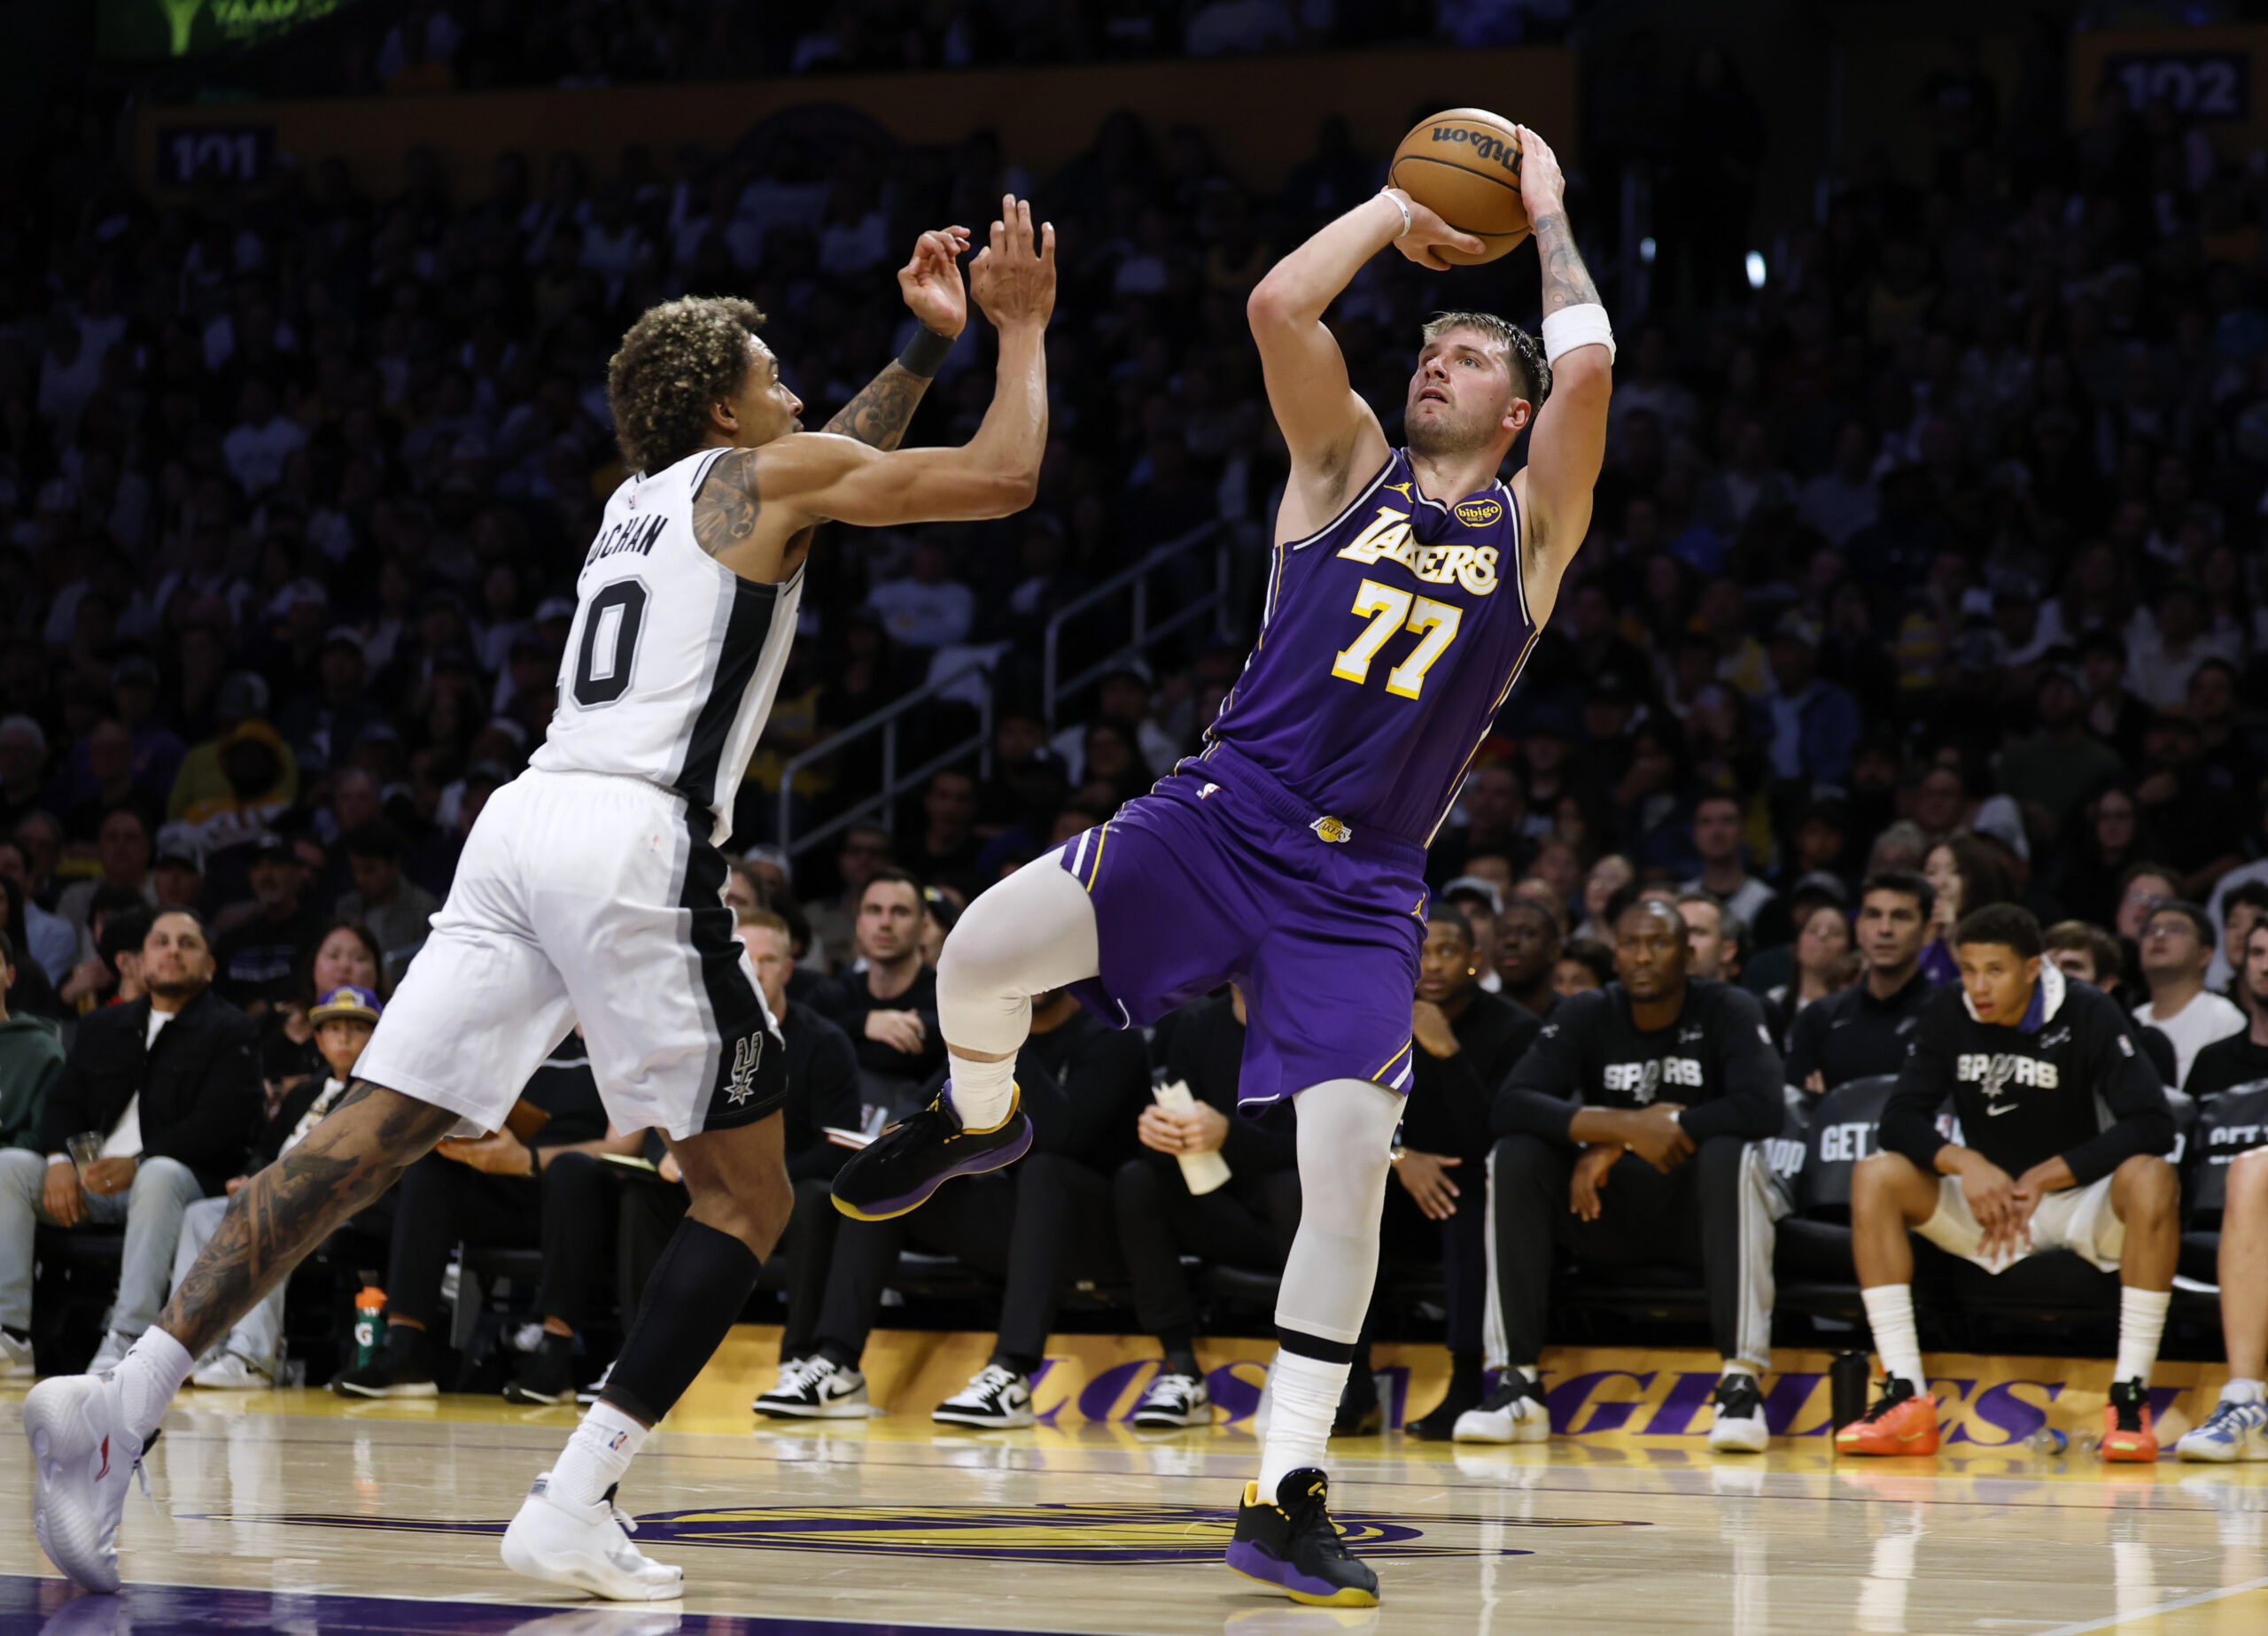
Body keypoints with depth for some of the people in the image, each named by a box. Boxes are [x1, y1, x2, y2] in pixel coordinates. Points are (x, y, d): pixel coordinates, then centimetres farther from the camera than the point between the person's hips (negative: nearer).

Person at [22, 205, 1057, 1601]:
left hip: (523, 823, 7)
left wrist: (928, 347, 46)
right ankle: (574, 1510, -9)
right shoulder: (763, 472, 6)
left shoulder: (647, 494, 28)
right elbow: (1004, 478, 5)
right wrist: (1023, 326, 18)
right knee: (748, 1200, 3)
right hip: (639, 842, -7)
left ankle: (126, 1395, -11)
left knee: (367, 1141, 3)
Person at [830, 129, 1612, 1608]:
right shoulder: (1348, 466, 11)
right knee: (981, 953, -21)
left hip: (1363, 885, 0)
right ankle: (980, 1114, 16)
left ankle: (1288, 1497, -1)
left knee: (1351, 1166, -12)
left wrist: (1548, 215, 6)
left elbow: (1588, 364, -8)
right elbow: (1278, 306, -4)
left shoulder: (1531, 529, 8)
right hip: (1222, 815, 0)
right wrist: (1398, 210, 6)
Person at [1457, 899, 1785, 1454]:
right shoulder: (1587, 1017, 0)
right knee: (1514, 1156, -22)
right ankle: (1518, 1383, -24)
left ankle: (1742, 1383, -38)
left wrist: (1616, 1142, -25)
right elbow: (1510, 1106, -15)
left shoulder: (1729, 1011, -8)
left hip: (1701, 1205, -3)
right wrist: (1628, 1127, -29)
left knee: (1731, 1154, -35)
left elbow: (1762, 1108, -26)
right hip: (1612, 1208, 3)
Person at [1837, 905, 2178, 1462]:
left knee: (2150, 1180, -35)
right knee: (1874, 1176, -20)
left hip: (2078, 1200, -3)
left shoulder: (2088, 1015, -12)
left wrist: (2046, 1176, -25)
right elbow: (1900, 1119, -6)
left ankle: (2130, 1396, -32)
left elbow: (2151, 1124, -20)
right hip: (1988, 1202, 3)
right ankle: (1906, 1398, -26)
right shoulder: (1947, 1015, -2)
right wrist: (1963, 1163, -27)